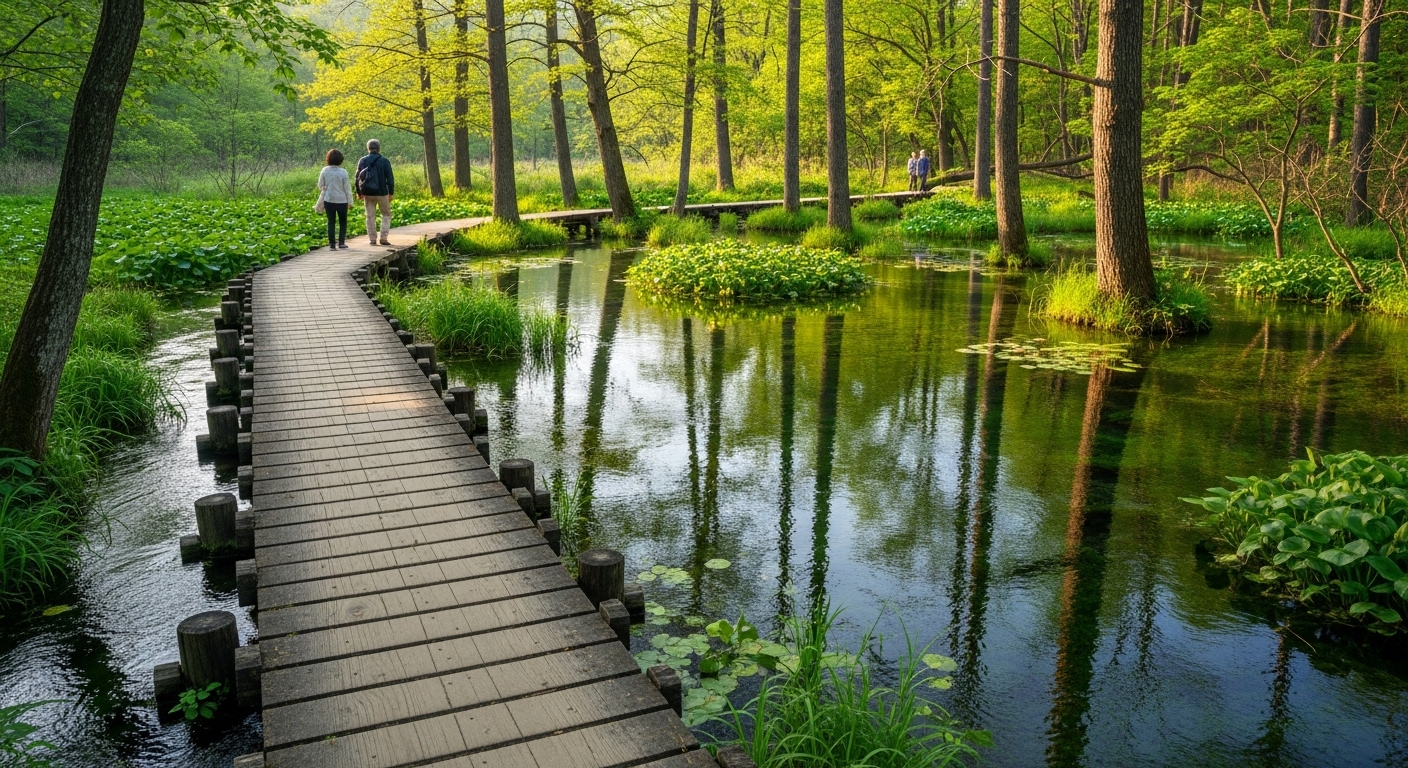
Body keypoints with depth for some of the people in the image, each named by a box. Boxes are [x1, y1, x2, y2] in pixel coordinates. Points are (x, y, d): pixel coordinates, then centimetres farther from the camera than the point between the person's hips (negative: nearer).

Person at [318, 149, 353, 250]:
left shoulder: (325, 170, -5)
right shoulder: (343, 172, -12)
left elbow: (320, 185, 4)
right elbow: (347, 188, -6)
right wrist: (350, 201, 3)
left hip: (328, 200, 2)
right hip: (341, 200, -2)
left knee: (331, 222, 9)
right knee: (343, 222, 14)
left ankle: (332, 243, 6)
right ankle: (341, 242, 9)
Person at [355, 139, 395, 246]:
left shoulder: (362, 161, 2)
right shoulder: (384, 161, -7)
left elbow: (358, 178, 7)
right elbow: (390, 178, -6)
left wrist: (359, 192, 16)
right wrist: (391, 193, 3)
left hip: (368, 193, 3)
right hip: (382, 193, -2)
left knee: (370, 216, 9)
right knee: (386, 215, 10)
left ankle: (372, 239, 8)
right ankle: (384, 238, 1)